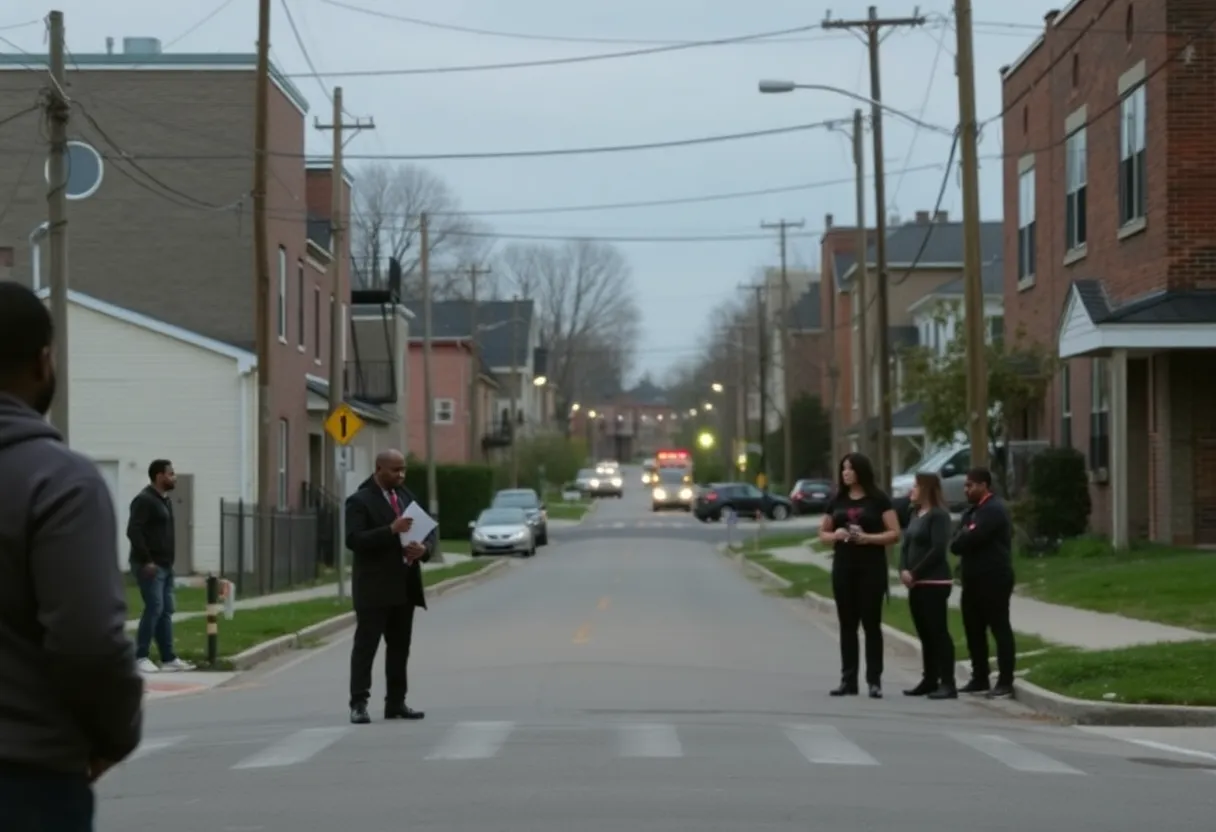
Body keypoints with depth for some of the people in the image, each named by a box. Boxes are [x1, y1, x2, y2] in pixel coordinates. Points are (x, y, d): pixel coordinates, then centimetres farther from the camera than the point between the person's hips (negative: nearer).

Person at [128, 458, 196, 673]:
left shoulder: (164, 500, 17)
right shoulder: (144, 500, -13)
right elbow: (133, 531, -21)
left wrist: (169, 561, 16)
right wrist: (146, 561, -22)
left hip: (165, 565, 10)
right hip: (150, 566, -10)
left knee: (166, 611, 9)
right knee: (154, 608, -12)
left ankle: (168, 658, 12)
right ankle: (141, 657, -7)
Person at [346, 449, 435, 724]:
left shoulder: (406, 497, 15)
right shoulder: (360, 501, -6)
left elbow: (427, 531, 17)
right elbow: (353, 539, -18)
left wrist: (424, 549, -7)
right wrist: (391, 531, -27)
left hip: (405, 586, 7)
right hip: (374, 588, -7)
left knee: (400, 647, 9)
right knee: (366, 645, -7)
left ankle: (396, 703, 14)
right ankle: (358, 704, -8)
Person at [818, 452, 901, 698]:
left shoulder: (879, 500, -2)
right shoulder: (837, 501, 11)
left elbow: (895, 534, -6)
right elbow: (822, 532, 16)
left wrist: (868, 537, -20)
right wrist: (834, 535, -7)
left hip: (871, 568, -4)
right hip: (843, 567, 4)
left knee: (871, 623, -3)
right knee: (847, 624, 6)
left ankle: (874, 680, -1)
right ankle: (848, 680, 9)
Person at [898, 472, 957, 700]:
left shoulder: (939, 515, -10)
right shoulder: (915, 514, 16)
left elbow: (938, 549, -18)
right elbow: (906, 545, 14)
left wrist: (915, 573, -15)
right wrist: (904, 571, -3)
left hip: (934, 582, -9)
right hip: (916, 583, 9)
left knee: (939, 632, -9)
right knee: (924, 634, 11)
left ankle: (948, 684, -9)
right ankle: (930, 680, 17)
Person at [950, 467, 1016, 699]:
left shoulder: (994, 510, -14)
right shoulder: (972, 510, 19)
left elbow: (970, 539, -23)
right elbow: (956, 542, 14)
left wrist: (961, 540, -3)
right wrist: (963, 537, -7)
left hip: (993, 580, -10)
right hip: (974, 580, 10)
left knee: (1000, 629, -6)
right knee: (974, 630, 12)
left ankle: (1005, 683, -5)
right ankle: (980, 678, 20)